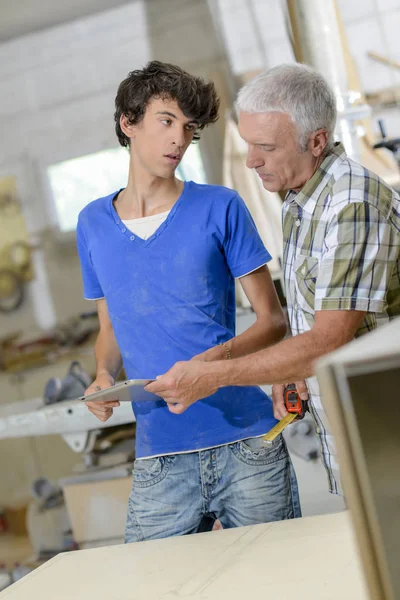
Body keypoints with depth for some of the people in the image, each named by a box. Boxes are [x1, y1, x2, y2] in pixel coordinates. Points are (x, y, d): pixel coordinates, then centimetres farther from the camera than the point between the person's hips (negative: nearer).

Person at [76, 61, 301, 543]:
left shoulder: (220, 208, 1)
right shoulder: (93, 224, 10)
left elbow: (272, 321, 1)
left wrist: (215, 359, -17)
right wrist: (103, 376, -3)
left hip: (248, 446, -1)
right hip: (158, 457, 2)